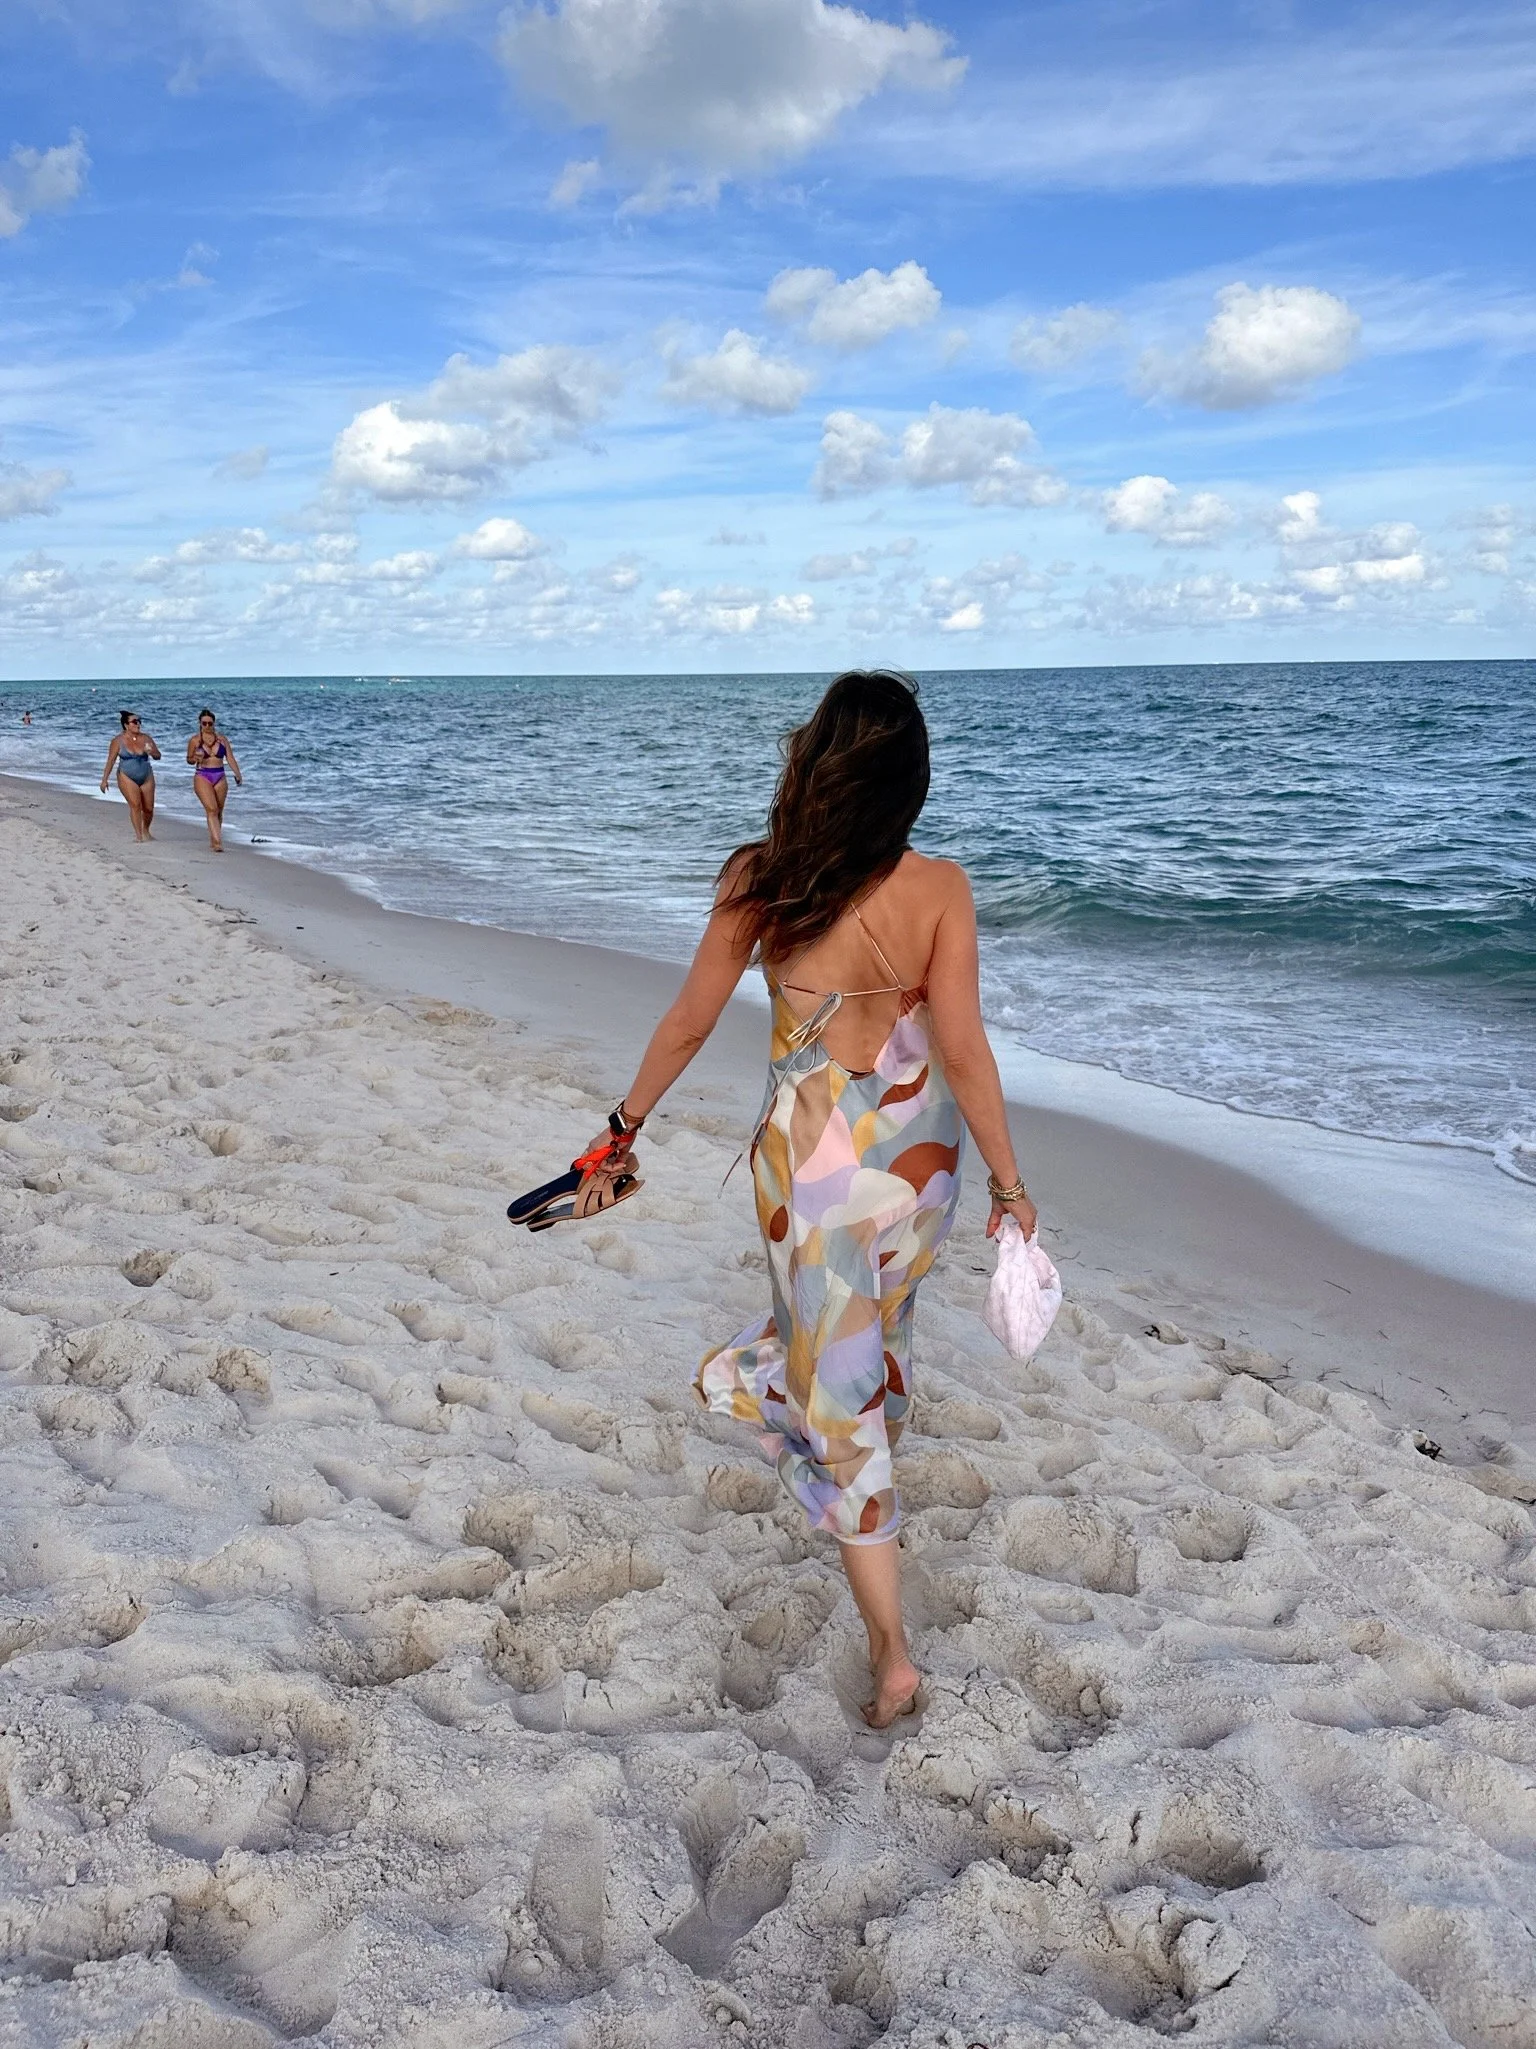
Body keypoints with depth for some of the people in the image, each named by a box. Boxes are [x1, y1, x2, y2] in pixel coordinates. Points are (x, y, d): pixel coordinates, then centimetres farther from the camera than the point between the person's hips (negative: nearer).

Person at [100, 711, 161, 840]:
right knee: (135, 804, -18)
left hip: (146, 777, 3)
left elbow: (158, 756, 6)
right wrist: (104, 779, -7)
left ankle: (146, 831, 30)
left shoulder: (145, 738, 3)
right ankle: (138, 835, -14)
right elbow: (111, 760, -4)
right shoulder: (118, 740, -5)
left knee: (148, 808, 5)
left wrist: (152, 752, -18)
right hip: (127, 777, -3)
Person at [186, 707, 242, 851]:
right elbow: (189, 760, 10)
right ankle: (217, 842, -23)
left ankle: (213, 839, 24)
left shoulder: (222, 739, 8)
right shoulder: (195, 740, 2)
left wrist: (237, 774, -4)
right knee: (212, 809, -16)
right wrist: (195, 759, -13)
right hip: (202, 777, -3)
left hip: (220, 778, 3)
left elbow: (230, 758, 7)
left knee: (219, 812, 8)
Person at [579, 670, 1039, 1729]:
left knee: (838, 1398, 9)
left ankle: (893, 1653, 12)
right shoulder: (941, 888, -14)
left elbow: (690, 1020, -5)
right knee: (881, 1322, 32)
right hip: (918, 1154, 2)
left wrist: (627, 1123, 9)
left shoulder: (759, 878, -13)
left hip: (812, 1156, -1)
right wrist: (1009, 1183, -2)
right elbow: (963, 1049, -13)